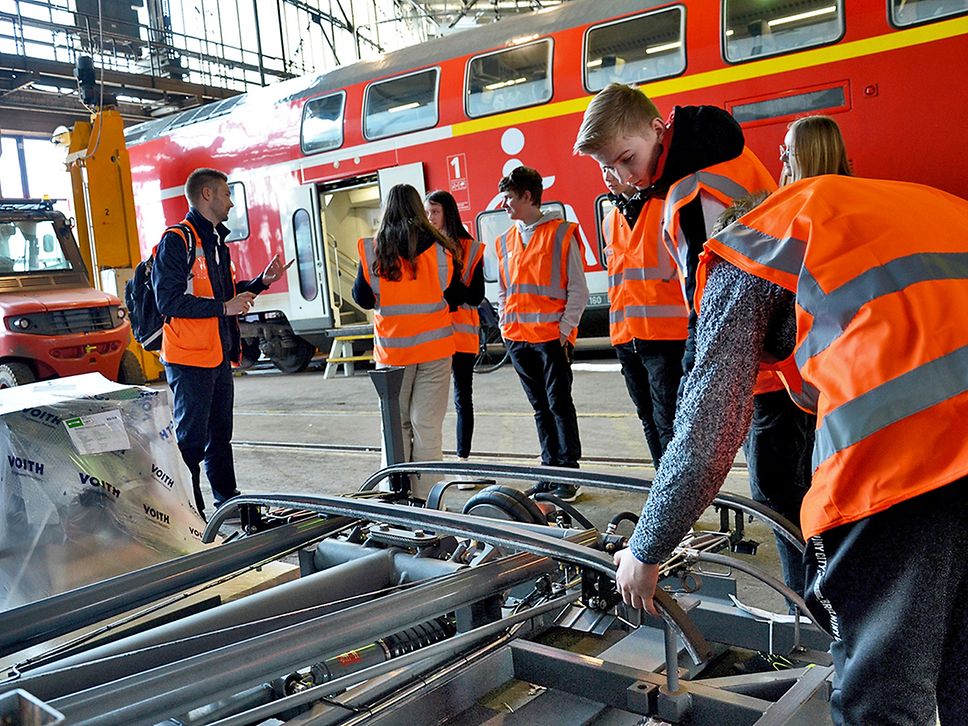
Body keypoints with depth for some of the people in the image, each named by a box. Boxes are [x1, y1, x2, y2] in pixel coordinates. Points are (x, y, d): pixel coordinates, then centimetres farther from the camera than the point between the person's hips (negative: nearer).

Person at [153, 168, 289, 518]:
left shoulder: (216, 242, 18)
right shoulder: (176, 240, -12)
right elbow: (169, 301, -21)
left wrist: (261, 282, 11)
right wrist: (223, 307, -22)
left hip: (219, 356, 9)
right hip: (190, 359, -9)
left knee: (220, 434, 18)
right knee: (191, 438, -3)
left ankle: (227, 499, 29)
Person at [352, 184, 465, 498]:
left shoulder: (372, 250, -4)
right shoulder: (440, 248, -4)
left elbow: (362, 298, 2)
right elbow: (455, 297, 4)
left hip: (391, 348, 1)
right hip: (434, 346, 0)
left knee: (396, 424, 13)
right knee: (428, 425, 2)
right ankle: (426, 499, 6)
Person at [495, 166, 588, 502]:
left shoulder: (561, 233, -3)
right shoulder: (505, 241, 14)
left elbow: (578, 289, -5)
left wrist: (565, 328, -11)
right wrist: (505, 325, 9)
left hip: (552, 335, -5)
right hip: (517, 338, 6)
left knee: (559, 404, -2)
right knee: (540, 407, 11)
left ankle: (569, 472, 6)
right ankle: (551, 468, 18)